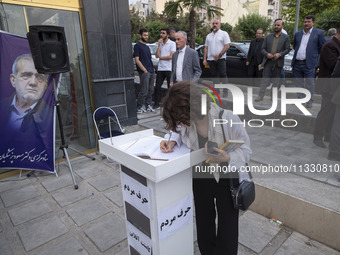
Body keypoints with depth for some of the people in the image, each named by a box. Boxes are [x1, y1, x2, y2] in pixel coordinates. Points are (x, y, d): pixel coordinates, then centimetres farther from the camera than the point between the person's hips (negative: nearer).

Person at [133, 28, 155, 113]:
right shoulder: (137, 45, -4)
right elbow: (137, 60, -11)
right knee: (143, 91, -7)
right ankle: (139, 108, 4)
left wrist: (152, 68, 12)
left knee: (150, 90, 11)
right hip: (144, 72, -8)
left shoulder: (147, 46, 21)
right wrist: (145, 70, -15)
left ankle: (148, 106, 21)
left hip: (151, 72, 8)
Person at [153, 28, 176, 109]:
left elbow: (171, 56, -12)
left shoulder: (172, 43, -2)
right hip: (160, 69, 5)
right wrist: (159, 44, -3)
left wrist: (161, 57, 0)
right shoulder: (160, 44, 14)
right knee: (157, 86, 6)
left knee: (170, 87, 2)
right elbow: (157, 55, 2)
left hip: (169, 69, -5)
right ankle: (157, 103, 15)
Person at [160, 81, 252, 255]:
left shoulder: (227, 119, -28)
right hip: (200, 177, 3)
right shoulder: (186, 121, -17)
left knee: (227, 230, 9)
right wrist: (173, 141, -15)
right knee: (204, 227, 18)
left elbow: (246, 150, -18)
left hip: (227, 178, -3)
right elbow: (179, 131, 7)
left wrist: (227, 158, -38)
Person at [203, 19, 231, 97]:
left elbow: (227, 46, -6)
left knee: (222, 75, -7)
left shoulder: (224, 34, 4)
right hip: (211, 59, 4)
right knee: (213, 76, 6)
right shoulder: (209, 36, 17)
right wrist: (204, 59, 6)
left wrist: (219, 55, -16)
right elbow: (206, 48, 15)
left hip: (221, 59, -4)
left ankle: (225, 92, -1)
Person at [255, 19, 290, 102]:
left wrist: (280, 54, -15)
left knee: (276, 81, 6)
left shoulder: (285, 37, 7)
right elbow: (262, 49, 8)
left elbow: (287, 49, 3)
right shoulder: (268, 37, 12)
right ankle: (260, 96, -4)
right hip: (268, 61, 1)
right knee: (264, 79, -4)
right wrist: (267, 54, -12)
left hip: (278, 62, 0)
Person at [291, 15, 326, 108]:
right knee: (298, 83, 9)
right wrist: (299, 53, 15)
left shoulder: (319, 33, 1)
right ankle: (300, 100, 20)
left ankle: (309, 101, 8)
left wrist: (314, 54, 7)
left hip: (309, 64, -4)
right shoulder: (297, 34, 13)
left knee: (309, 84, -2)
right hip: (297, 63, 4)